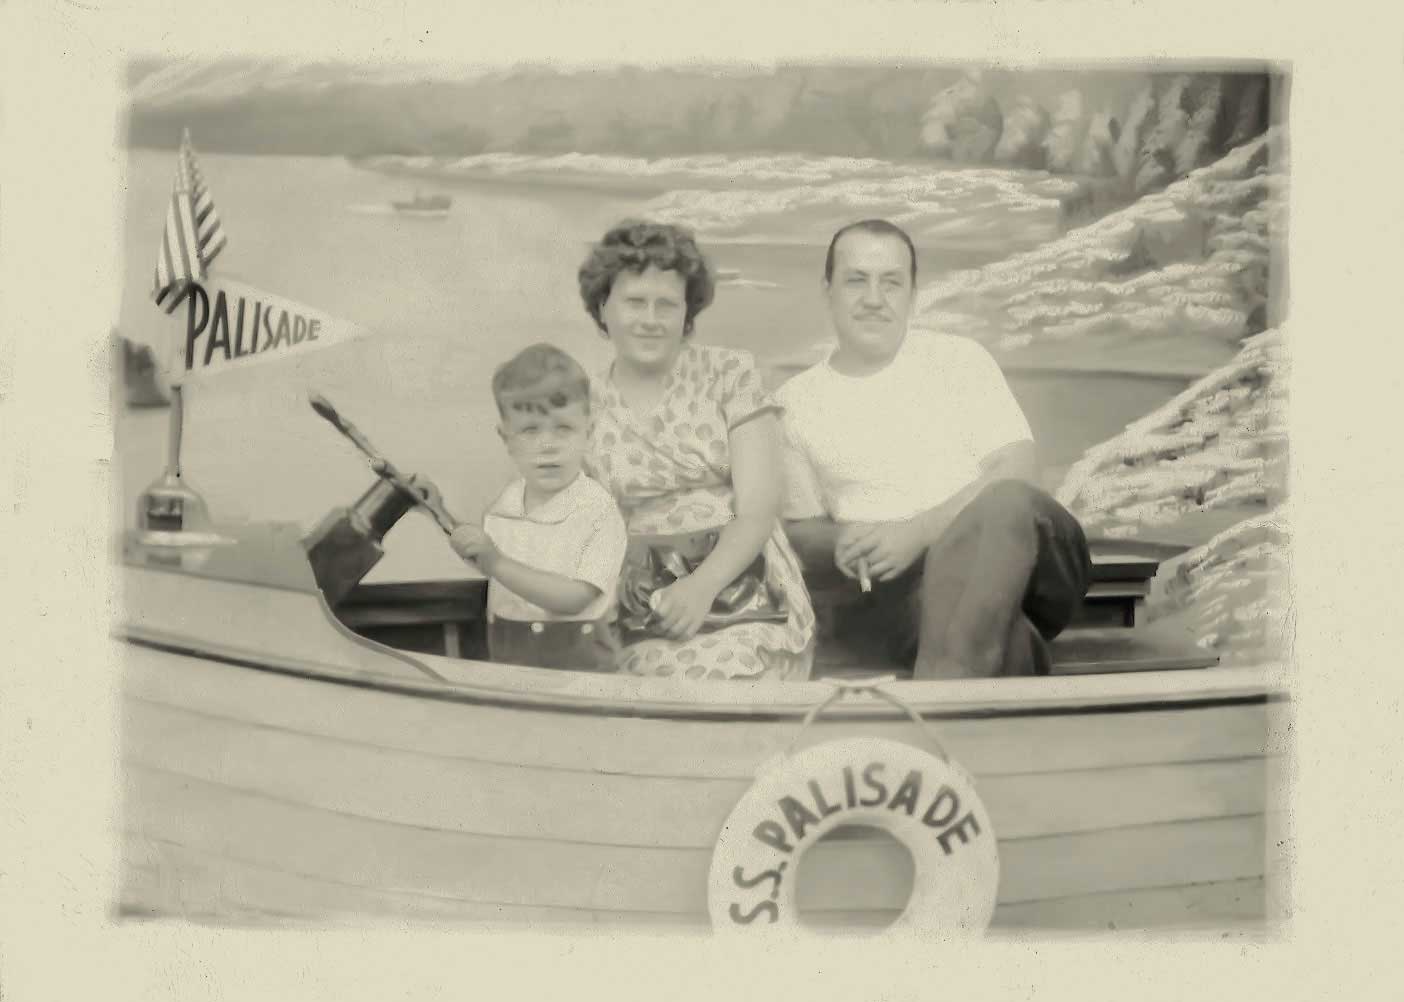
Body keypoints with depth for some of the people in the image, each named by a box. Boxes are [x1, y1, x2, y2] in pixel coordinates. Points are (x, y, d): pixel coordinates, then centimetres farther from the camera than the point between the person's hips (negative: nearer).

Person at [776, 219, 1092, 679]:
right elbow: (797, 533, 16)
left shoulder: (959, 359, 14)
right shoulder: (795, 402, 15)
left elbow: (1017, 472, 1)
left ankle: (941, 688, -41)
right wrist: (839, 543, -9)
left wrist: (919, 531, -14)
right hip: (896, 587, -2)